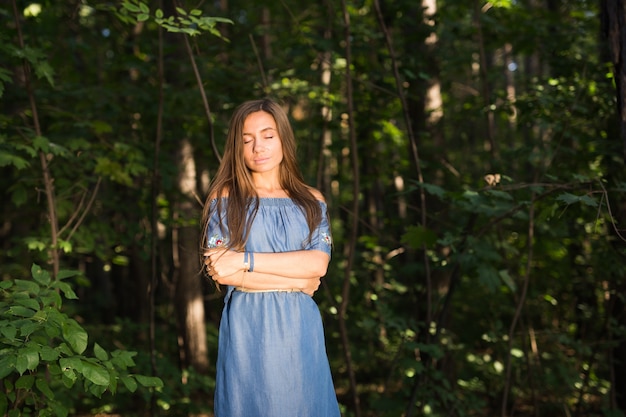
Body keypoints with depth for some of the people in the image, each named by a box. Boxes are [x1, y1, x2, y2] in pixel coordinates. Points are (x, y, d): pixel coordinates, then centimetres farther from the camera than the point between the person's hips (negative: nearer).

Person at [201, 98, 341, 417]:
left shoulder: (311, 201, 7)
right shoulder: (225, 198, 0)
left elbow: (318, 263, -8)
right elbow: (219, 271, -11)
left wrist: (245, 260, -15)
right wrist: (298, 281, -9)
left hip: (299, 330, 2)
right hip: (247, 331, -2)